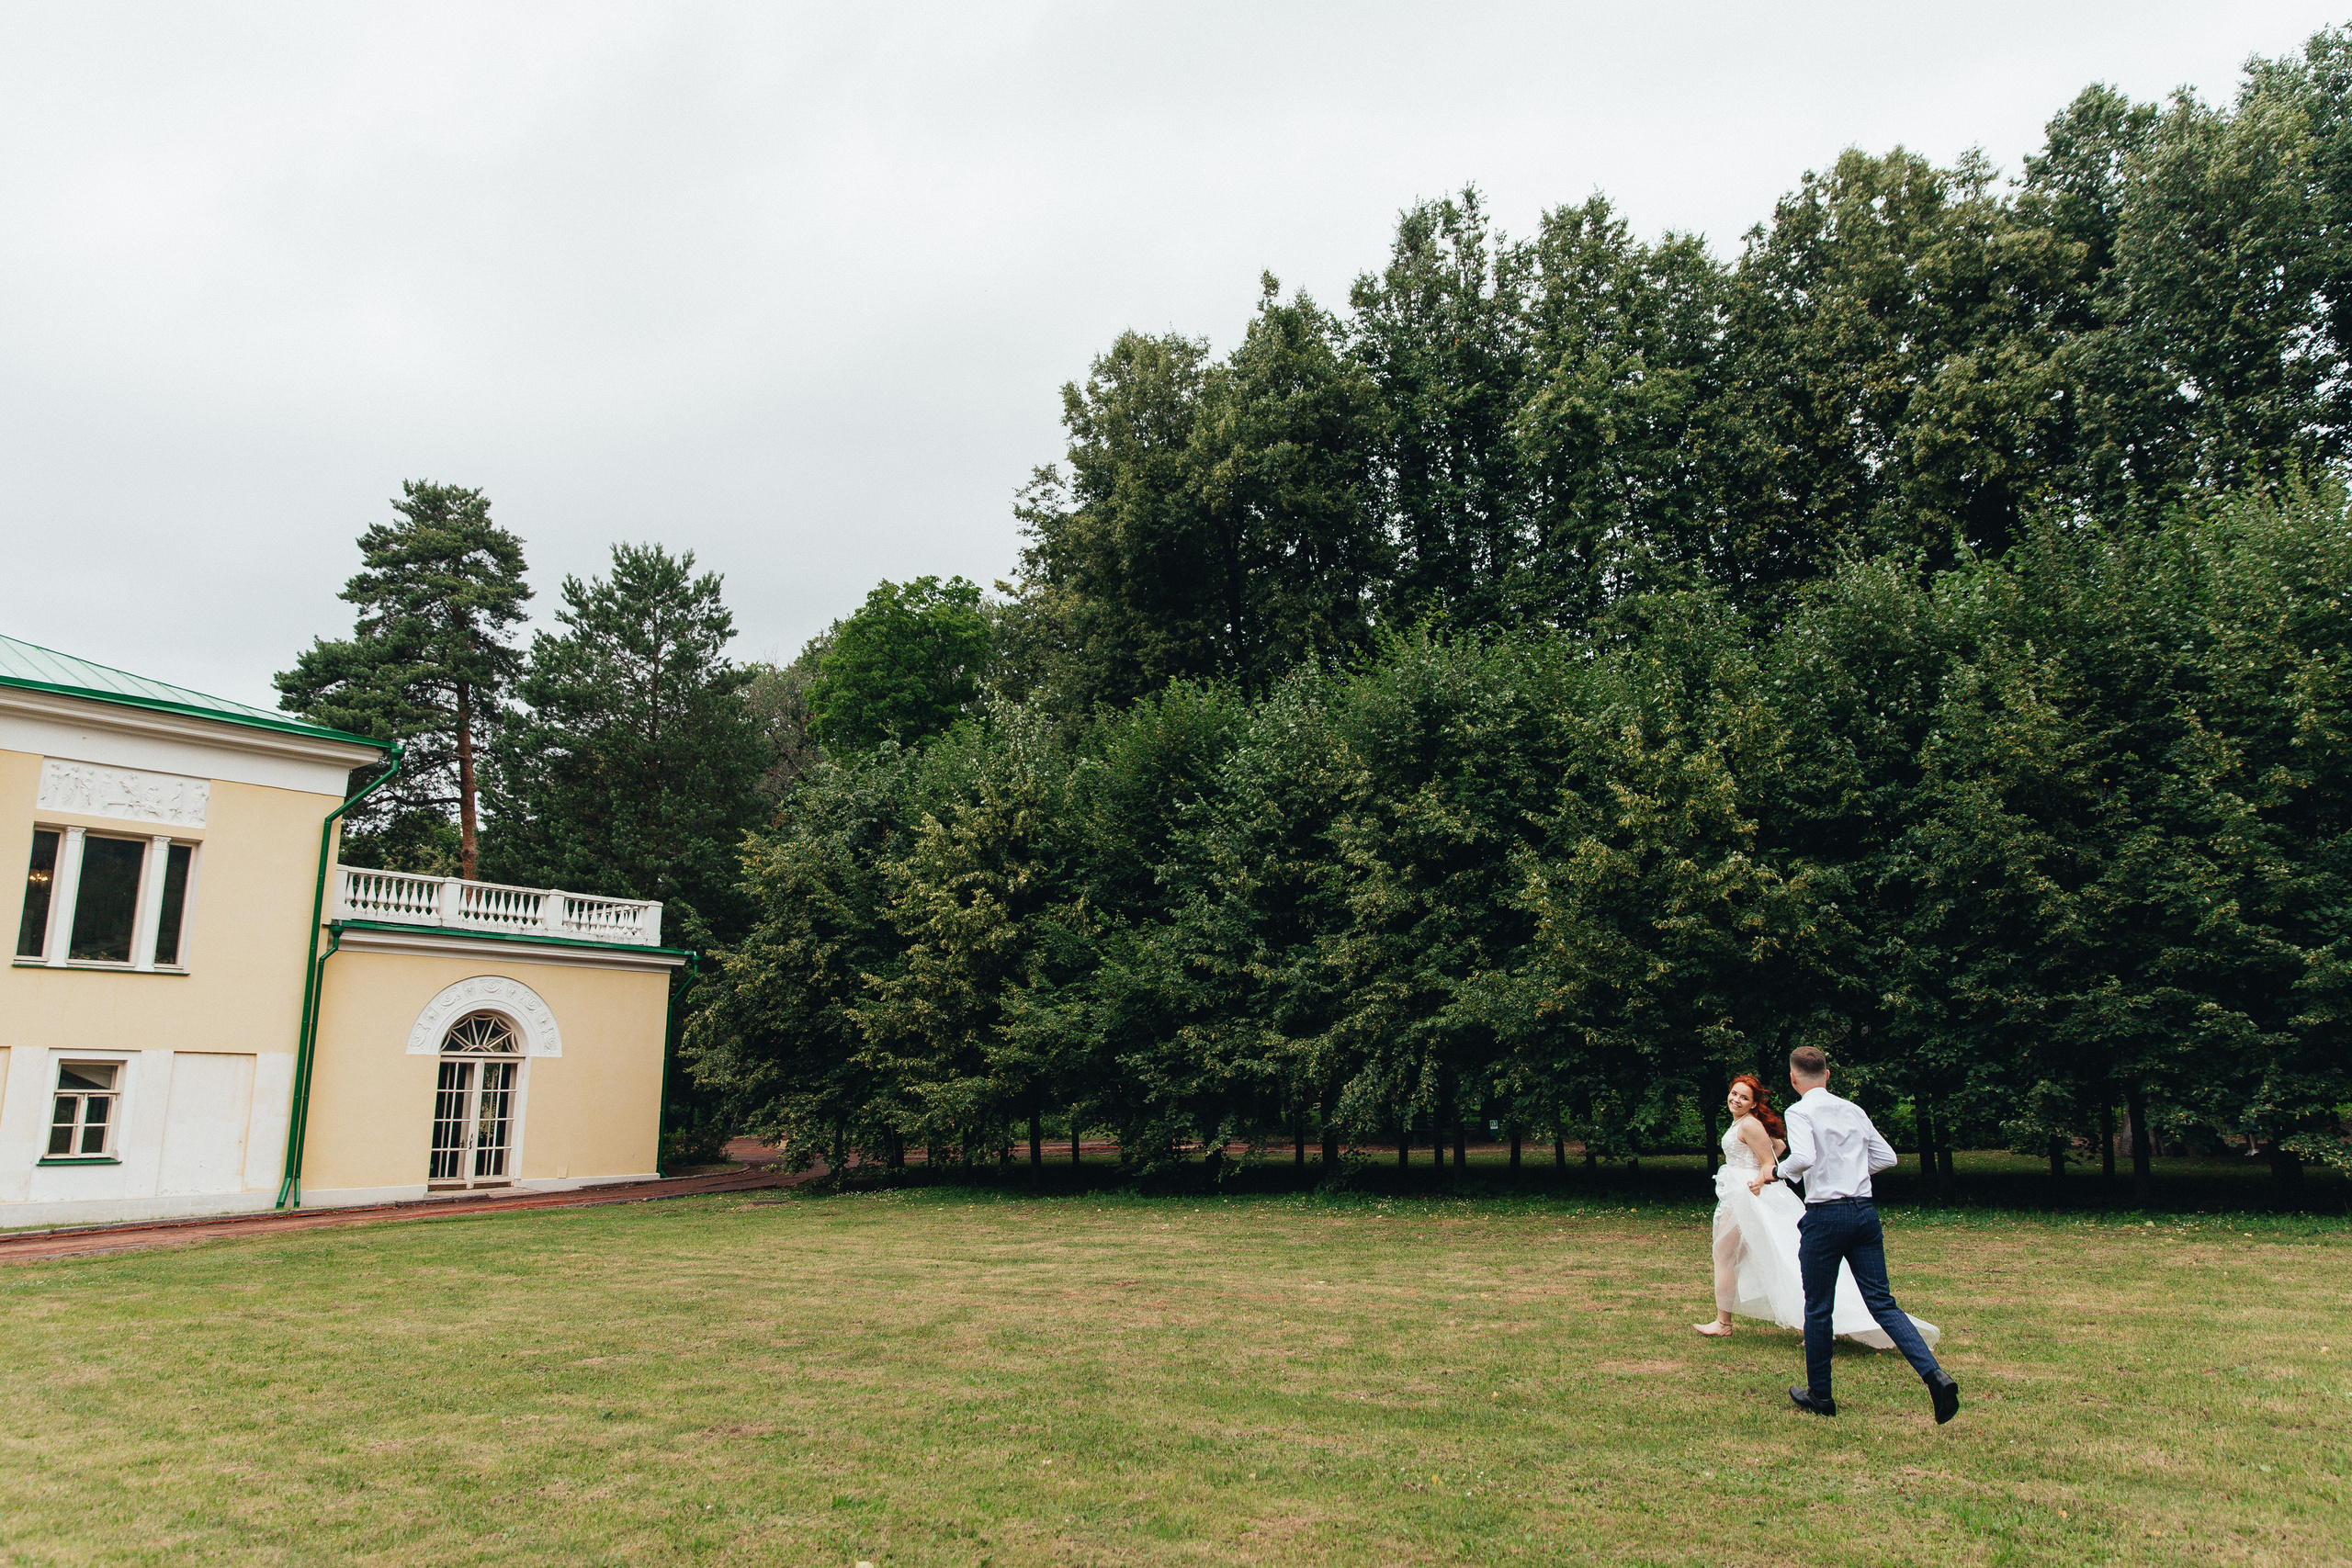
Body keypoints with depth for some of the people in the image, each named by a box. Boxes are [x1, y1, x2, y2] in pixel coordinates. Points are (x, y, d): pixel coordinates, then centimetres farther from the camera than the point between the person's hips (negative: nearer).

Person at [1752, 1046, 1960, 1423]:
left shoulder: (1800, 1112, -7)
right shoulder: (1854, 1111, 12)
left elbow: (1803, 1158, -23)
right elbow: (1887, 1156, 16)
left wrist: (1773, 1172, -7)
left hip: (1826, 1215, -5)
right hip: (1865, 1211, 5)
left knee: (1818, 1309, 8)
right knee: (1881, 1301, 7)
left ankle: (1819, 1395, 19)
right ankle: (1934, 1374, -11)